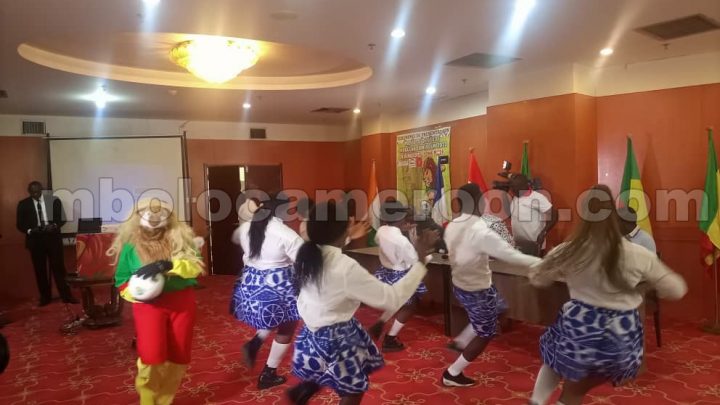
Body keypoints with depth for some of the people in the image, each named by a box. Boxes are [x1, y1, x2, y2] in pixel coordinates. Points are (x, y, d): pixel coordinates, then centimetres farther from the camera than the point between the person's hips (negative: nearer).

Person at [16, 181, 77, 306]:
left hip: (53, 237, -1)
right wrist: (30, 230, -15)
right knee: (40, 269, 7)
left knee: (58, 267, 0)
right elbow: (20, 224, 4)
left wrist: (54, 226, -16)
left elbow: (62, 218, 3)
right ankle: (45, 297, 18)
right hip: (35, 239, 1)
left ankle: (66, 295, 6)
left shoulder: (54, 200, 2)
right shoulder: (23, 204, 3)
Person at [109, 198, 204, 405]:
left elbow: (196, 265, -9)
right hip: (149, 304, -2)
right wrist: (137, 291, -14)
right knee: (152, 357, -14)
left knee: (179, 358, 9)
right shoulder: (131, 246, 3)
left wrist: (166, 265, -24)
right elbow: (122, 282, 7)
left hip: (182, 302, 2)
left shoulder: (181, 239, 4)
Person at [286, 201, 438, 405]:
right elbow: (392, 299, -26)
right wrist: (420, 260, -23)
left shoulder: (308, 256, -8)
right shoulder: (346, 268, -31)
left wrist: (351, 238, 27)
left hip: (313, 333, 8)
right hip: (336, 338, -8)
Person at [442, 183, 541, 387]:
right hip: (478, 291, -8)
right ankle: (452, 374, 22)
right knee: (485, 335, 14)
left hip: (459, 285, 8)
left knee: (498, 306, 30)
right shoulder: (482, 232, -28)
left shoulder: (452, 226, -5)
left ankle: (462, 341, 30)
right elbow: (513, 255, -27)